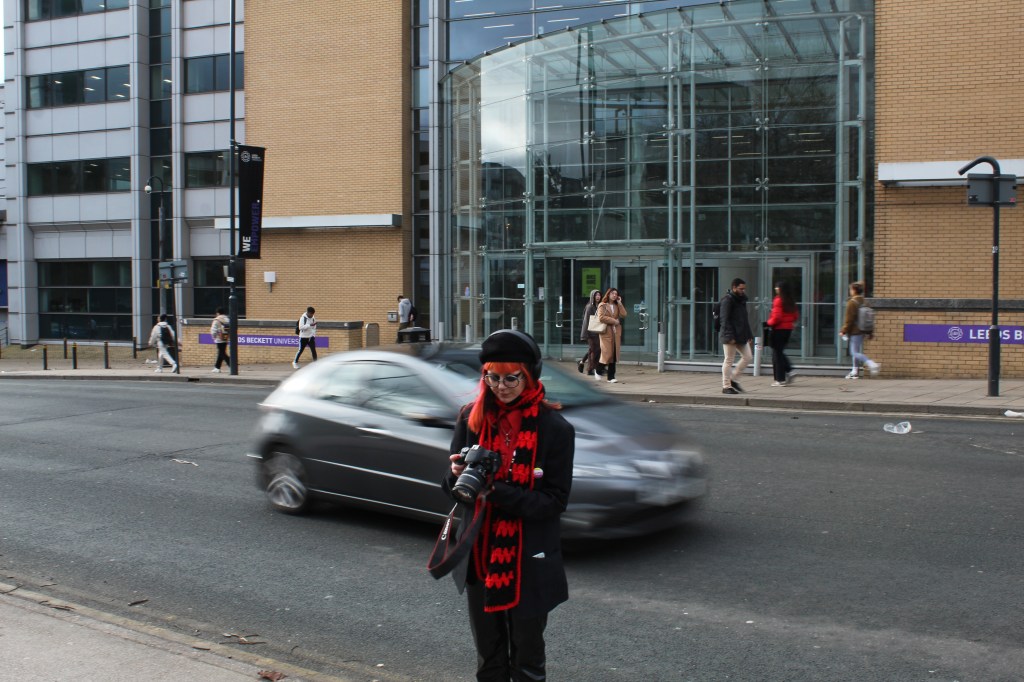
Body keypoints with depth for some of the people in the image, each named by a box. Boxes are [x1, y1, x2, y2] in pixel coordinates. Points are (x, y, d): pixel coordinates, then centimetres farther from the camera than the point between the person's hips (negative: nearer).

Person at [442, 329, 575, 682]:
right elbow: (450, 487, 4)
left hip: (529, 564, -3)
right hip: (479, 558, 3)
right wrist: (458, 477, -20)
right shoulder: (471, 418, -3)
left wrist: (495, 490, -26)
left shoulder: (554, 428, -12)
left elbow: (554, 501, -14)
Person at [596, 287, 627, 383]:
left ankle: (611, 377, 4)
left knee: (614, 355, 1)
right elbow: (601, 317, -12)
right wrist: (614, 321, -10)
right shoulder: (602, 305, 1)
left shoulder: (617, 306, 17)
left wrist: (619, 303, 2)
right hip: (606, 332, -5)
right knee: (607, 354, -10)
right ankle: (598, 371, 14)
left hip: (616, 332, 5)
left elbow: (623, 315, 4)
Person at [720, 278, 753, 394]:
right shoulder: (727, 300, -10)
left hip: (741, 336, 9)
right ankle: (726, 386, 5)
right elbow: (725, 319, -16)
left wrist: (749, 335, 15)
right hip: (730, 337, -9)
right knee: (728, 360, -2)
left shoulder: (742, 300, 16)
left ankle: (732, 379, 17)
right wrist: (729, 336, -22)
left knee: (748, 357, 6)